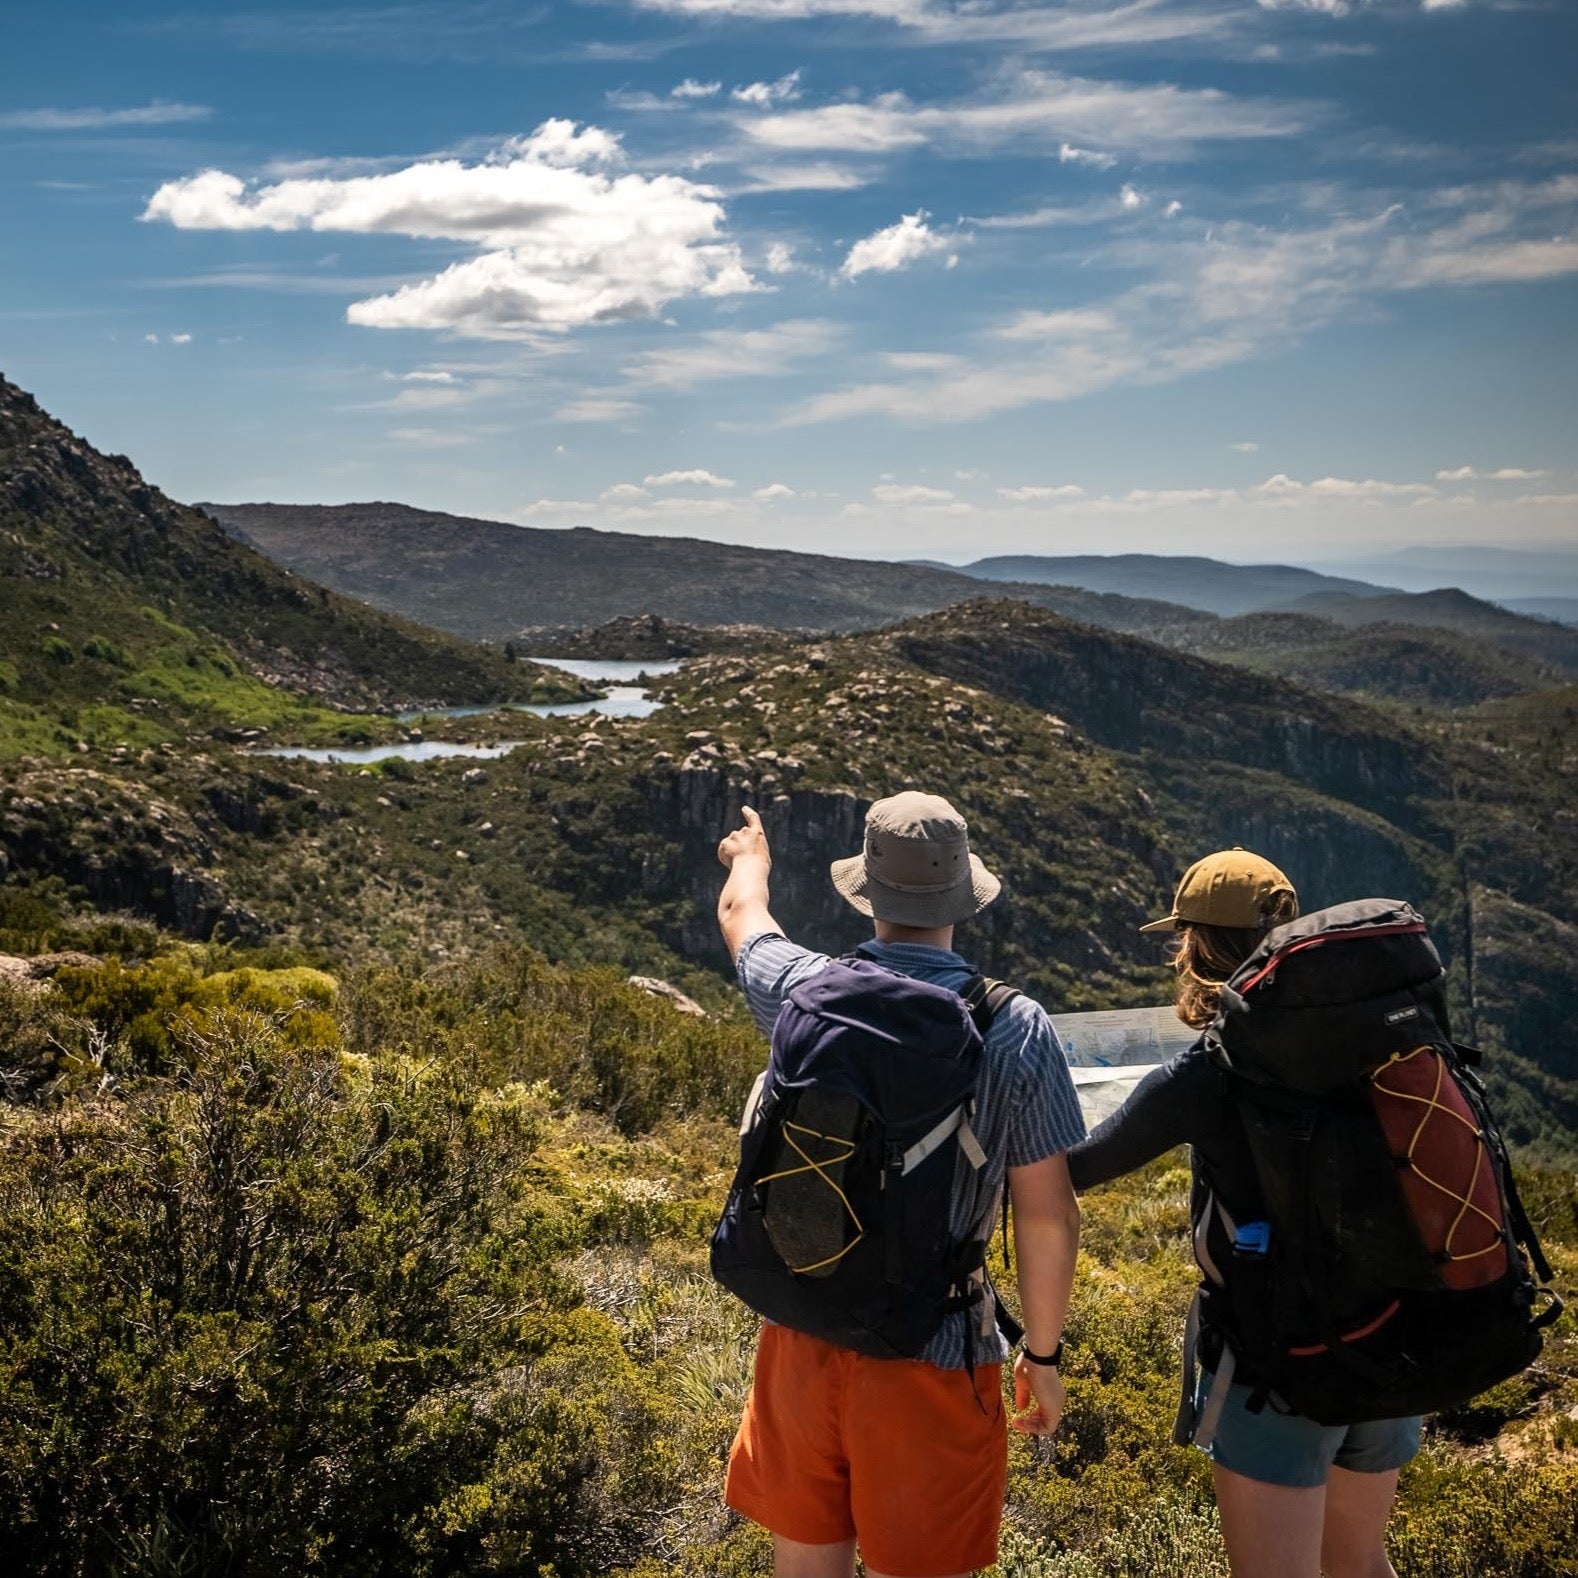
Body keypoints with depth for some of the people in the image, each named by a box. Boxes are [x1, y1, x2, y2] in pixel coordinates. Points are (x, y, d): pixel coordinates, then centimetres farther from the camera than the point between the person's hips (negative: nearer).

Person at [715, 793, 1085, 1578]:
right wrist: (1043, 1354, 5)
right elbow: (1049, 1216, -11)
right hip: (931, 1359, -3)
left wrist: (749, 856, 40)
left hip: (801, 1335, 3)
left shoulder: (806, 990, -7)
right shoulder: (1016, 1030, -14)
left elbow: (740, 913, 17)